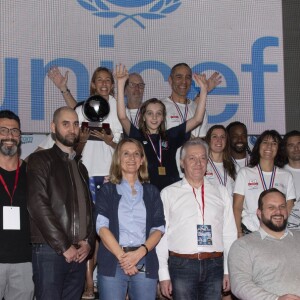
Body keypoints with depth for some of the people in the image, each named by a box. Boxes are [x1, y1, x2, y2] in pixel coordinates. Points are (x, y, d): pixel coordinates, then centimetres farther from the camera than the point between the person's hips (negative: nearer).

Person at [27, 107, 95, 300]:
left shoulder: (80, 167, 21)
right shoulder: (41, 160, 0)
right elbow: (38, 205, -11)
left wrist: (89, 242, 2)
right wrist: (64, 246, -12)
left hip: (78, 253, 6)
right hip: (49, 250, -6)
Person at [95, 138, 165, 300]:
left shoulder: (151, 192, 14)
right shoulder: (107, 190, 9)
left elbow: (158, 228, 6)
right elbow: (102, 226, -3)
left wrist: (140, 252, -11)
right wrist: (122, 257, -14)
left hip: (145, 263, 2)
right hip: (113, 262, -1)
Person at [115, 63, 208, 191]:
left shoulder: (170, 136, 13)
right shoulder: (137, 136, 7)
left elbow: (197, 119, 9)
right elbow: (122, 116, -8)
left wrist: (203, 90, 2)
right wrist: (120, 84, -14)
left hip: (171, 189, 2)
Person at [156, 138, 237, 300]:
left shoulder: (221, 192, 12)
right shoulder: (168, 193, 4)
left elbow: (229, 234, 8)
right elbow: (161, 235, 1)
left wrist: (229, 271, 2)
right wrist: (163, 275, -4)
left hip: (214, 265, 2)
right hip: (182, 265, -2)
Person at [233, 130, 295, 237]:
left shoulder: (286, 176, 11)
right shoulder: (244, 173, 6)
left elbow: (289, 208, 11)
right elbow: (237, 207, 3)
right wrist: (239, 233, -5)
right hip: (249, 232, -1)